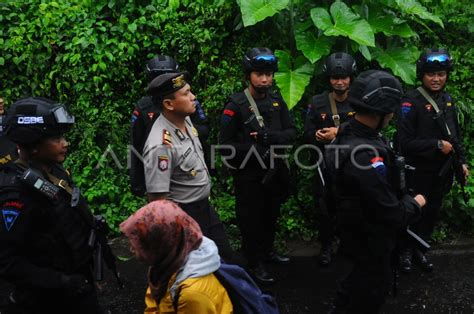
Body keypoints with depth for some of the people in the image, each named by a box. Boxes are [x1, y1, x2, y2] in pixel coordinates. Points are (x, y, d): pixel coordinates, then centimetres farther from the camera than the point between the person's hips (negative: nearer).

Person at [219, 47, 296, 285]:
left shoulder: (277, 101, 2)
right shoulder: (236, 105, -15)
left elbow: (291, 133, 0)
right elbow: (225, 144, -16)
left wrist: (270, 137, -19)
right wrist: (256, 150, -23)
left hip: (274, 171, 6)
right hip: (248, 175, -6)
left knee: (271, 215, 21)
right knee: (251, 219, 8)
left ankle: (268, 250, 44)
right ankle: (254, 263, 26)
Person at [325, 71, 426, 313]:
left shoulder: (346, 132, -6)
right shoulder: (365, 155, -37)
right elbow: (391, 214, -30)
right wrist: (415, 203, -12)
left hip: (356, 227, 9)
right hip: (368, 238, -9)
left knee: (363, 274, 31)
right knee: (375, 285, 17)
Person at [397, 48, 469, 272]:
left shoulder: (447, 100, 6)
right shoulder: (411, 101, -17)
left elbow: (456, 135, 16)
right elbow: (405, 142, -21)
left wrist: (462, 161, 10)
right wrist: (437, 145, -20)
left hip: (443, 171, 6)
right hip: (419, 172, -6)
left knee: (432, 212, 17)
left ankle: (419, 248, 35)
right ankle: (405, 251, 28)